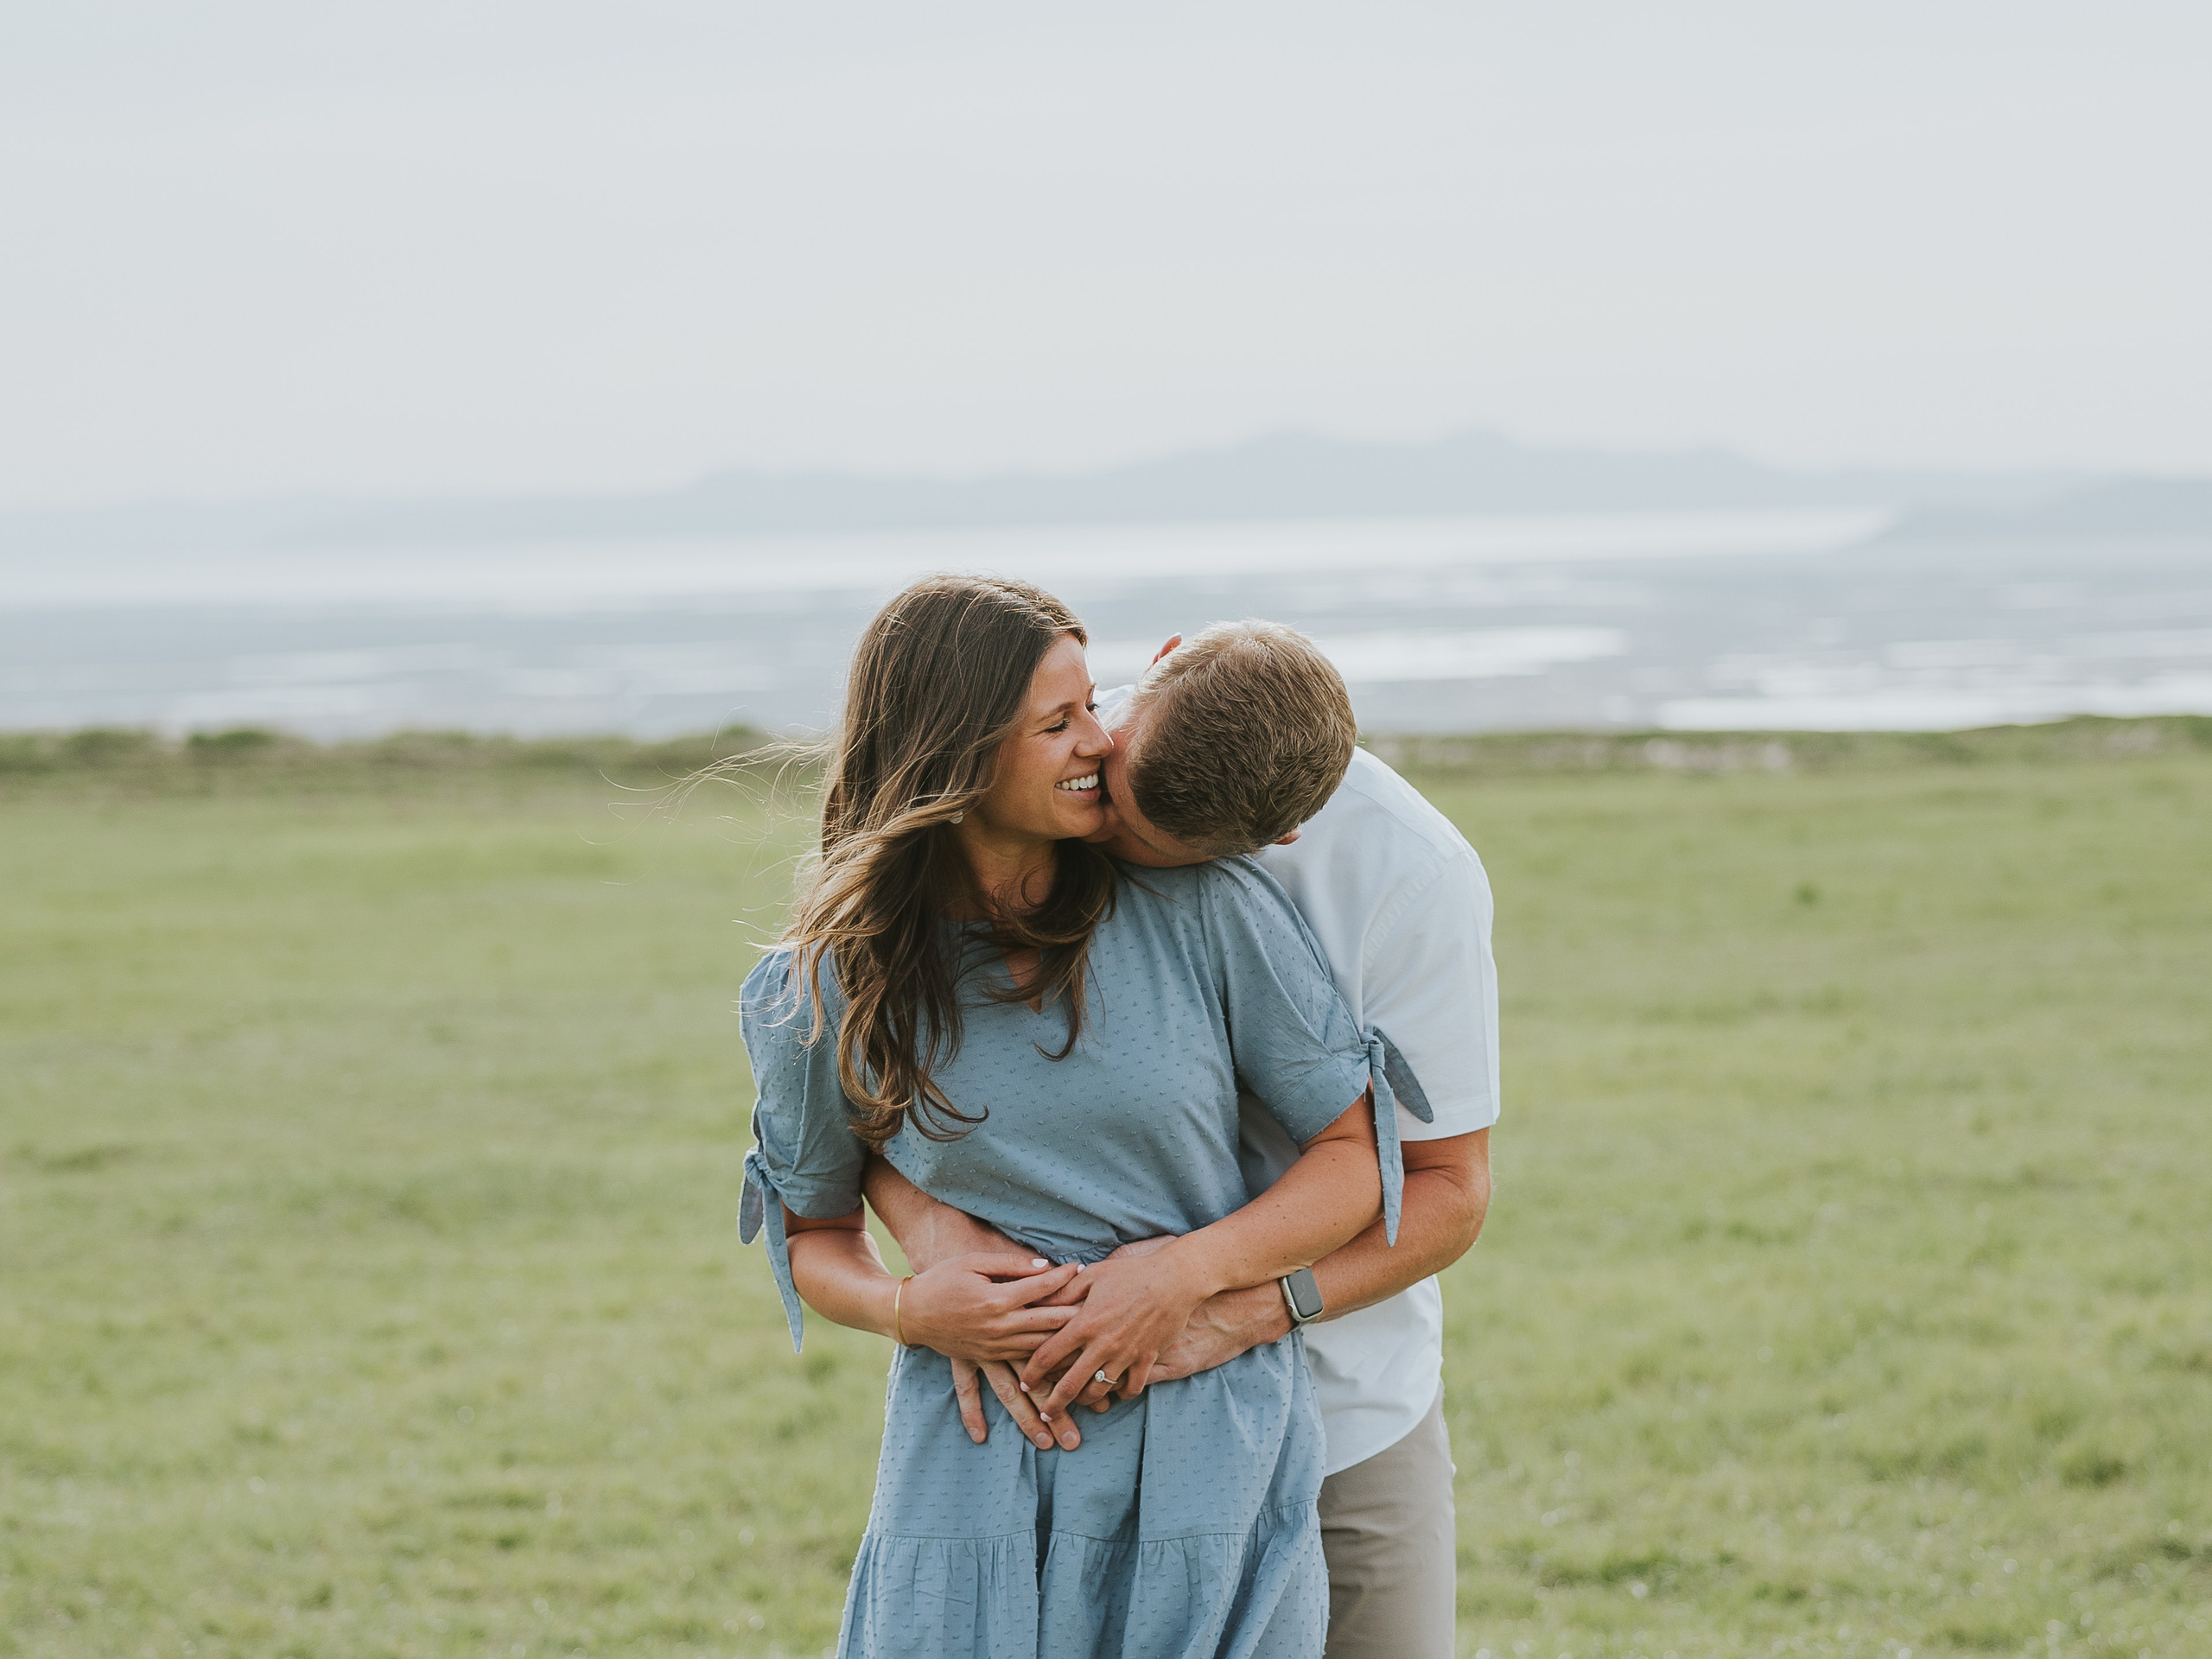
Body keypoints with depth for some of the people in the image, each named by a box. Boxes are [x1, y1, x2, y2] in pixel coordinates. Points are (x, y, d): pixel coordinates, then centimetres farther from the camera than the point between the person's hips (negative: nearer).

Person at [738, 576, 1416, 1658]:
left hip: (1212, 1460, 0)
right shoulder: (836, 989, -1)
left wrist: (1184, 1274, -13)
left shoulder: (1203, 910, -4)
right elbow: (811, 1233, 13)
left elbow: (1358, 1153, 1)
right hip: (971, 1479, 0)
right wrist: (904, 1308, -9)